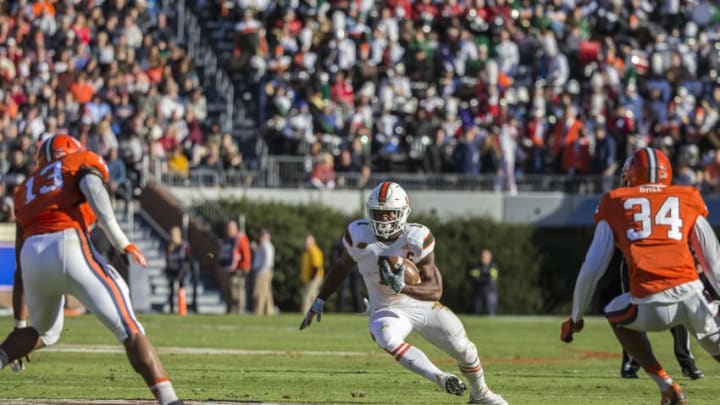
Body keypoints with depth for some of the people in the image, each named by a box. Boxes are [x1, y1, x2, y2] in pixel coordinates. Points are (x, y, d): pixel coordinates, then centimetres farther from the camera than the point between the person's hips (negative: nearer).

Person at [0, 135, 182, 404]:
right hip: (69, 248, -5)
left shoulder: (27, 189, 34)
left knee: (44, 333, 32)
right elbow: (91, 184, -6)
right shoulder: (82, 162, 21)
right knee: (130, 331, -3)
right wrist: (121, 242, -15)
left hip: (32, 257, 5)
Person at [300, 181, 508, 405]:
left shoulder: (417, 238, -23)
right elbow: (342, 266, 4)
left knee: (464, 350, 8)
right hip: (387, 310, -1)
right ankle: (441, 379, -35)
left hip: (423, 303, 1)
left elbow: (435, 290, -26)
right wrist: (319, 301, 5)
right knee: (387, 339, -36)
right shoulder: (359, 235, -18)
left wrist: (403, 287, -44)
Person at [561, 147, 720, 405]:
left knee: (616, 316, 31)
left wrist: (576, 317, 26)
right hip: (692, 295, 1)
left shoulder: (614, 204, 18)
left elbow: (592, 269, 16)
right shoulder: (688, 200, 21)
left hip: (651, 306, -1)